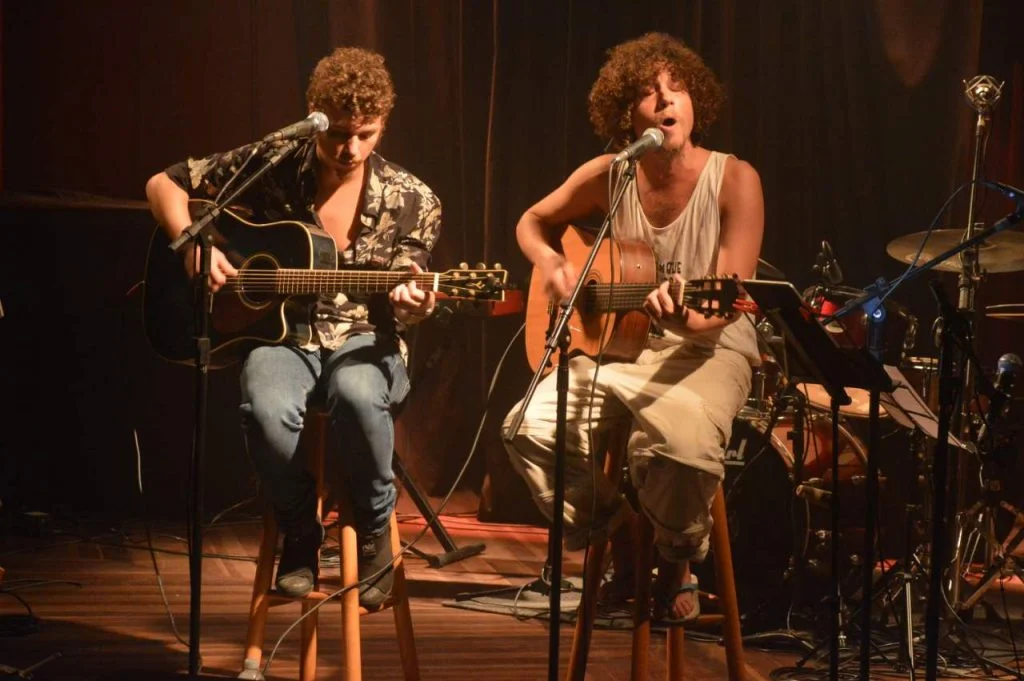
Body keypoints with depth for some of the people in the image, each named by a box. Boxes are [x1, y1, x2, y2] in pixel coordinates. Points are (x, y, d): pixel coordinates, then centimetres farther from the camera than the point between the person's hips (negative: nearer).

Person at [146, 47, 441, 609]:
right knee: (267, 409, -36)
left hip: (363, 342, 0)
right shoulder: (269, 166, -2)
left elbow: (399, 309, 0)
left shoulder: (411, 203, -2)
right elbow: (164, 185, 6)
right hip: (282, 335, 0)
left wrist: (413, 307, -25)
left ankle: (373, 530, -12)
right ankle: (301, 532, -8)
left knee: (356, 394, -39)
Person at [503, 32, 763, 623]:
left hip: (708, 351, -4)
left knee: (686, 445, -36)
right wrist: (552, 263, -6)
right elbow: (533, 222, 17)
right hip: (617, 346, 4)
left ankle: (678, 563, -1)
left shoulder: (734, 181, -10)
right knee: (532, 427, -22)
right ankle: (617, 534, 6)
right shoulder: (609, 176, 0)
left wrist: (689, 320, -37)